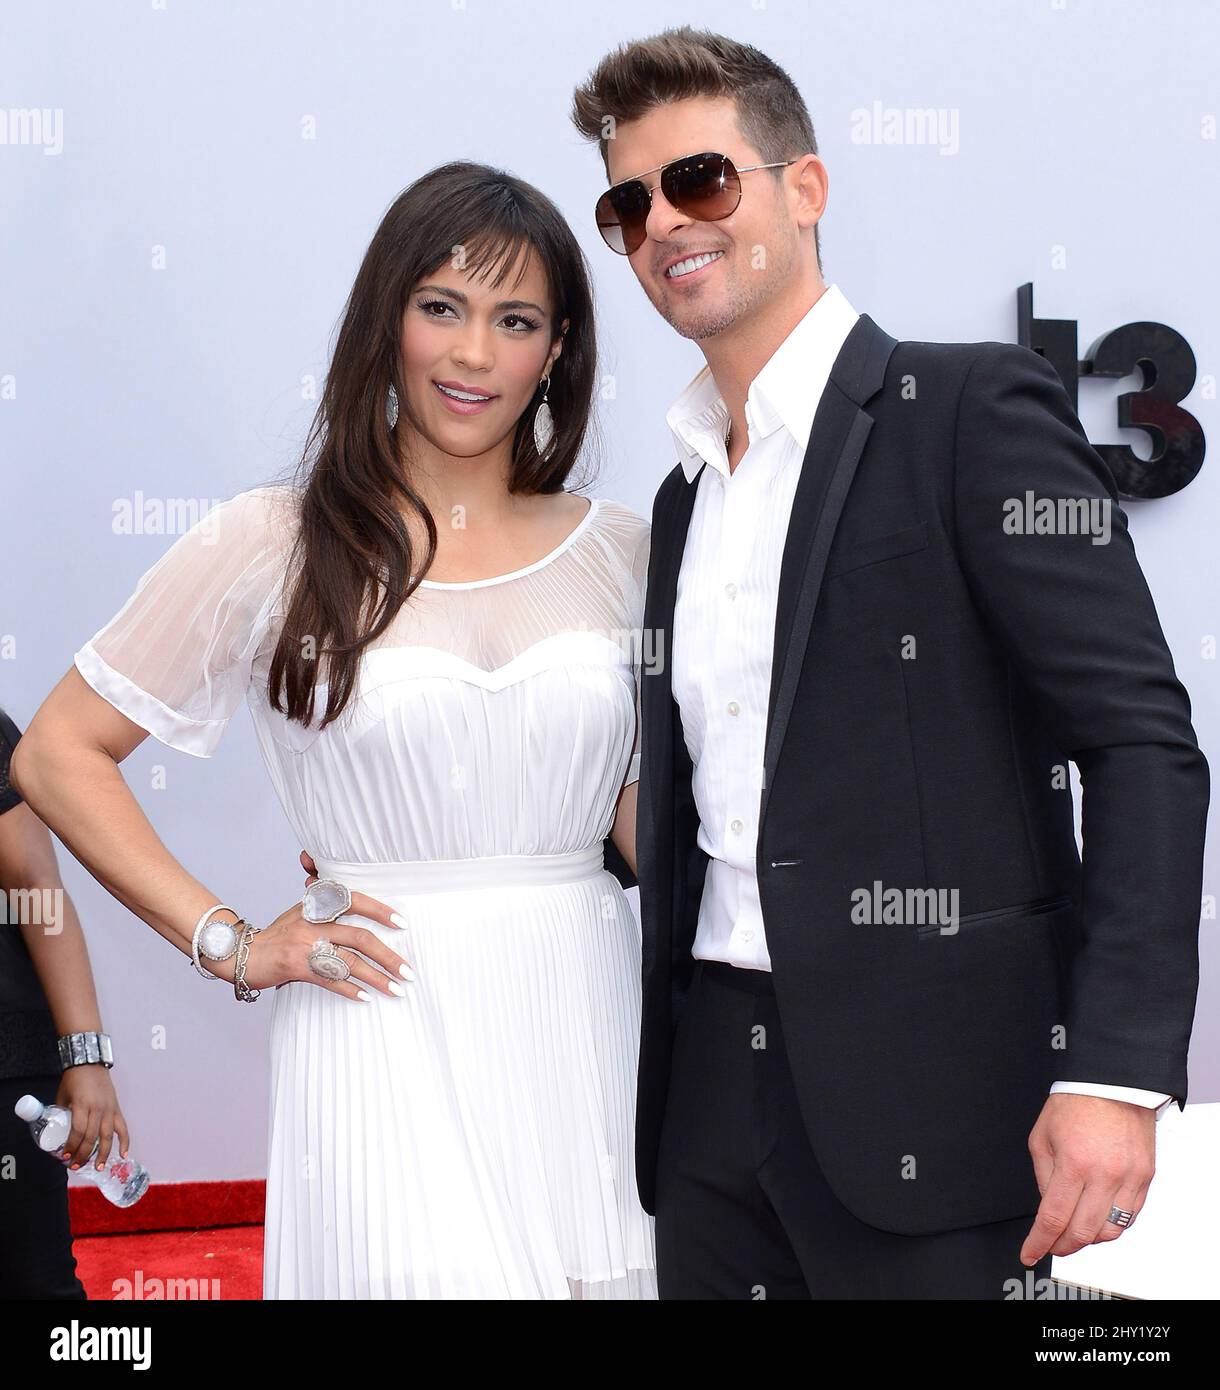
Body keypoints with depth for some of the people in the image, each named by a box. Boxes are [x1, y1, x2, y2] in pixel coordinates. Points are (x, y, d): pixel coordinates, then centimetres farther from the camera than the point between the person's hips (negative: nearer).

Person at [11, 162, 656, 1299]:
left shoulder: (617, 549, 9)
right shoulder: (271, 544, 0)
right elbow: (56, 755, 4)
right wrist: (227, 942, -2)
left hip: (586, 1026, 3)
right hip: (385, 1043, -3)